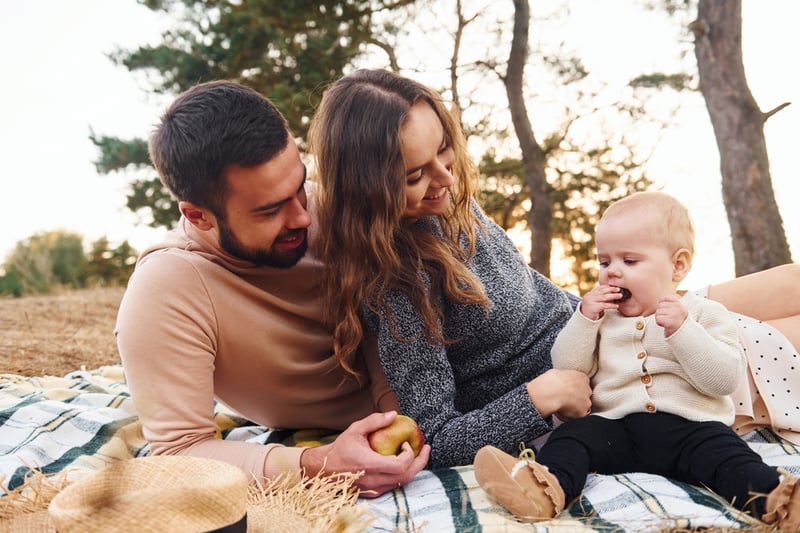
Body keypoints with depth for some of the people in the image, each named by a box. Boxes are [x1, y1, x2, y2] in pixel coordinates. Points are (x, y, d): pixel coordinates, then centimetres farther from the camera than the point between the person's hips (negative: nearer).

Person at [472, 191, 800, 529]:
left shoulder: (704, 313, 7)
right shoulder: (600, 317, 17)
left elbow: (726, 379, -7)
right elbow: (566, 370, 9)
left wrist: (682, 330, -18)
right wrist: (584, 319, -2)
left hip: (691, 429, -1)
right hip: (616, 427, 2)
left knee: (726, 454, -29)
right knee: (574, 434, -24)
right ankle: (548, 486, -50)